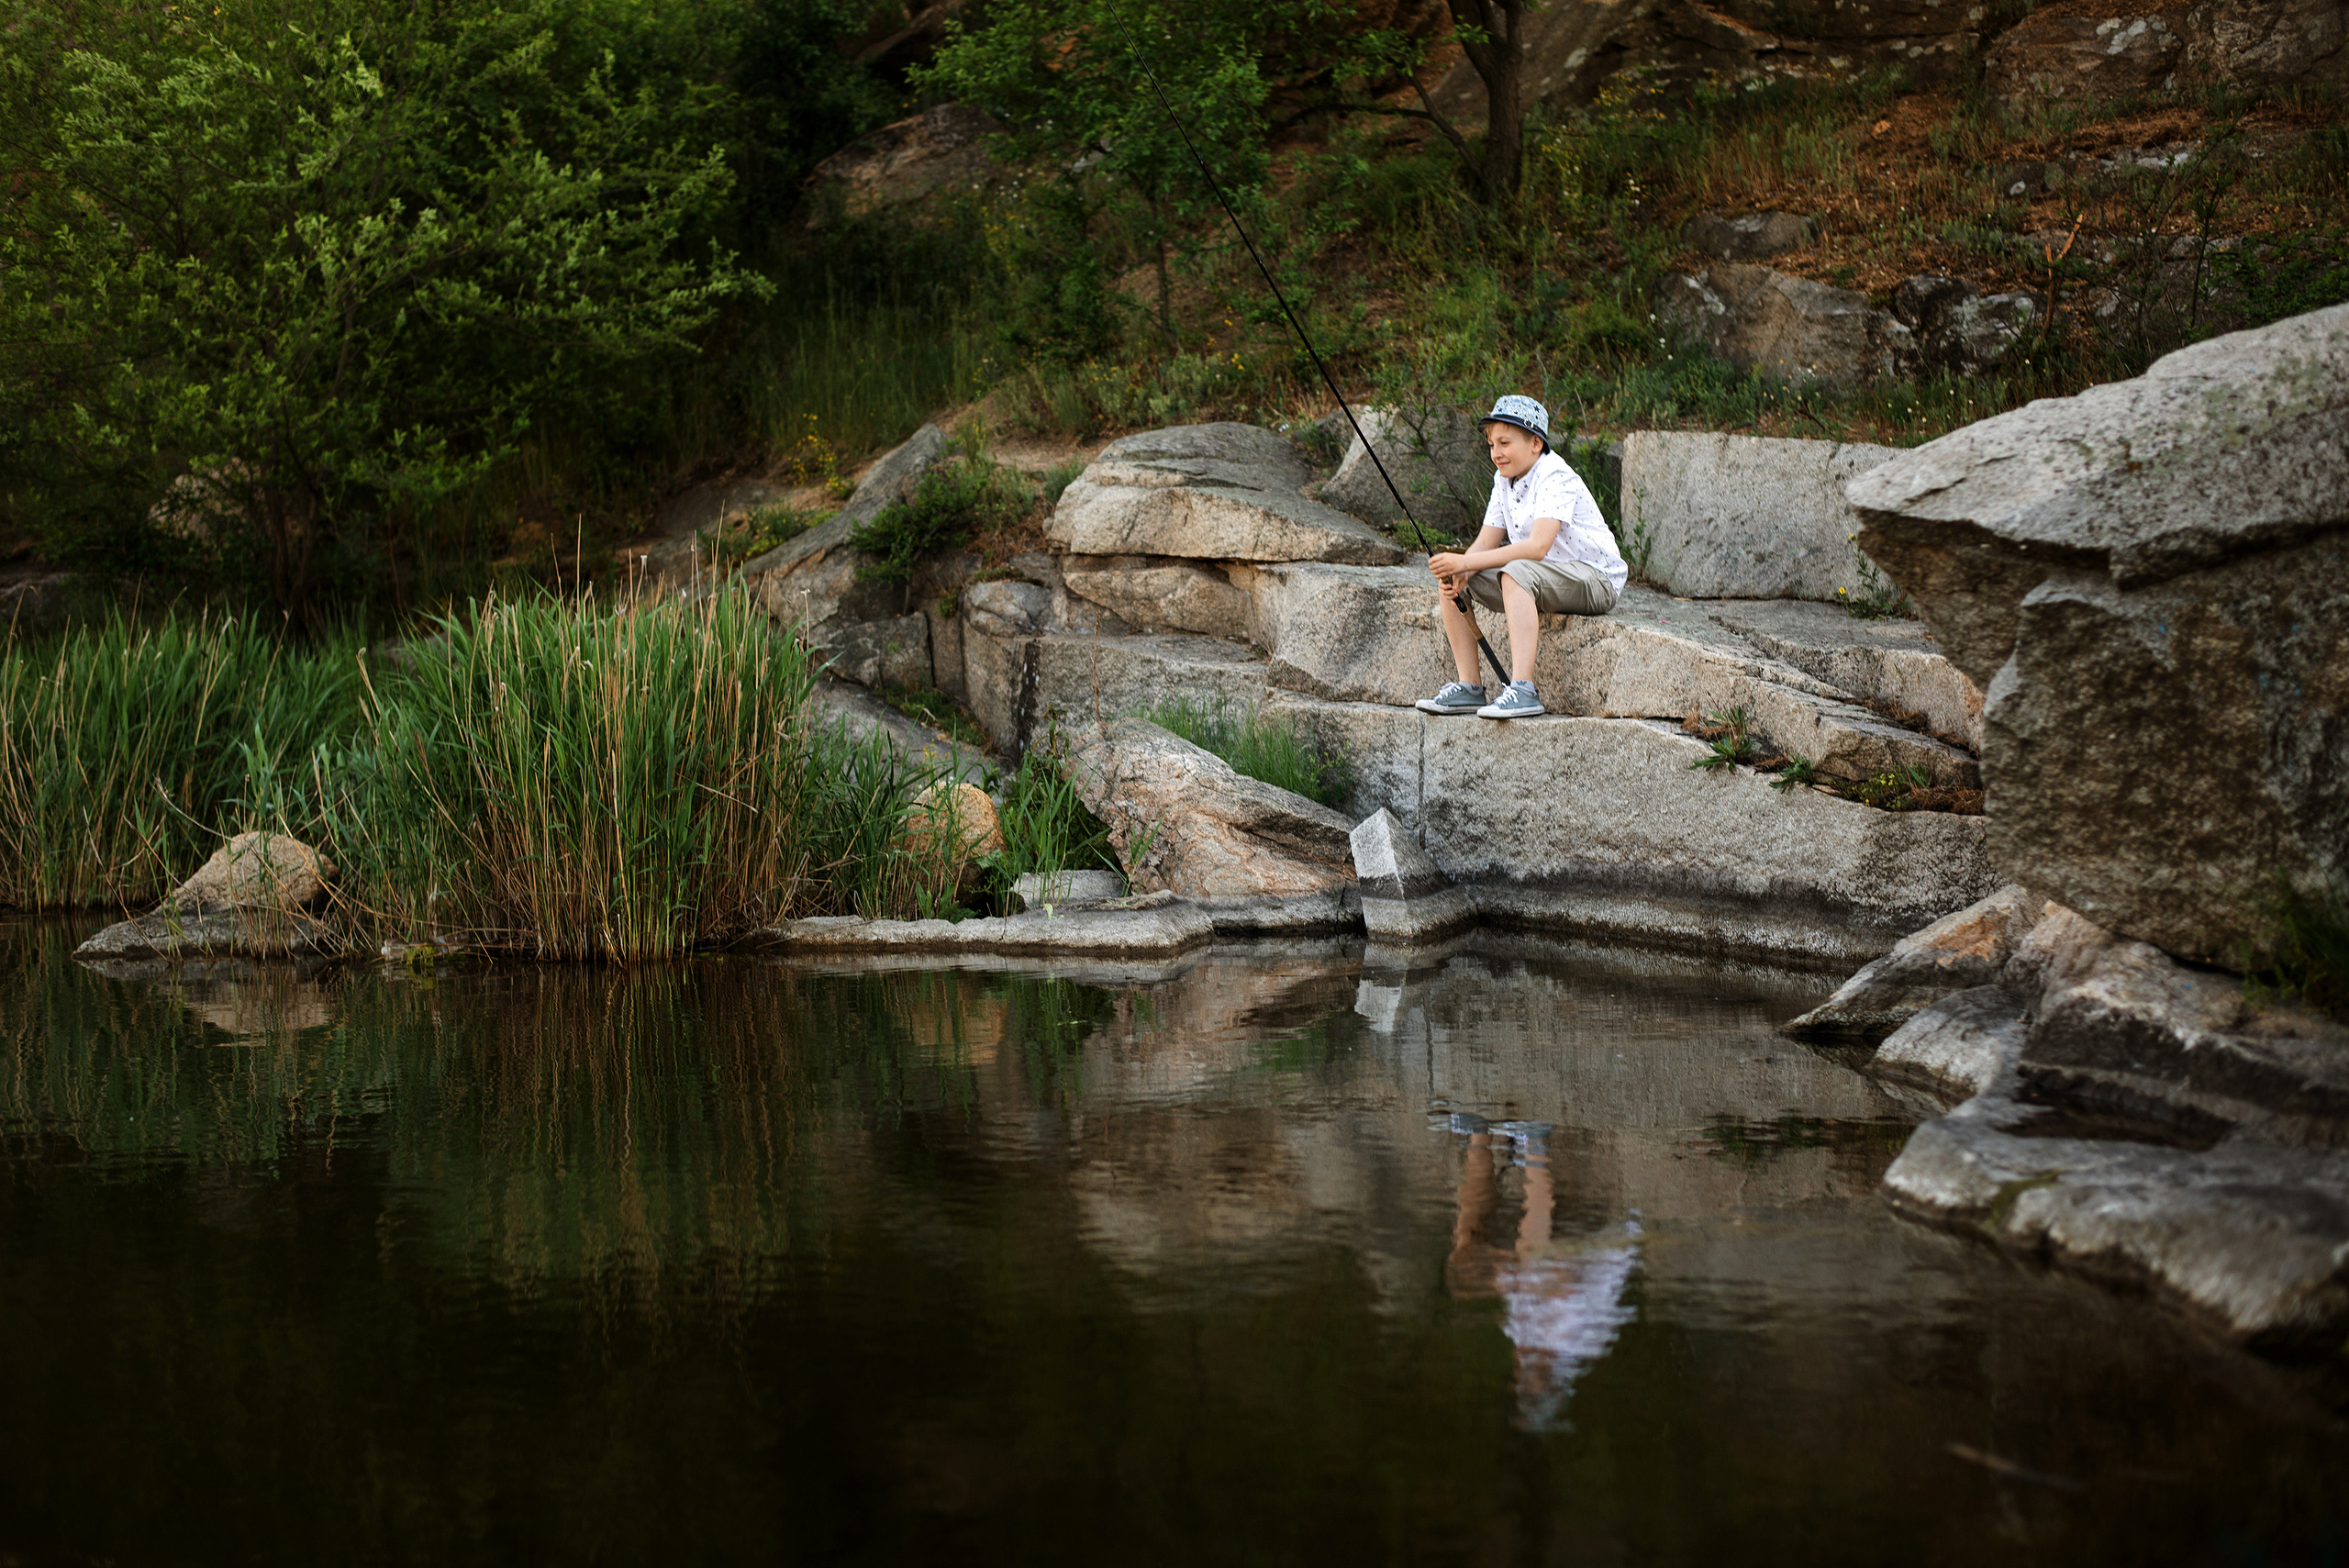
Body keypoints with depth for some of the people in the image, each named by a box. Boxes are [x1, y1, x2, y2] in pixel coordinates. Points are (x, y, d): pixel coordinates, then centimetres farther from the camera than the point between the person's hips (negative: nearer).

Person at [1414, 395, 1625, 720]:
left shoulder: (1556, 478, -21)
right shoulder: (1504, 479, 7)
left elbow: (1537, 547, -33)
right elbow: (1486, 543, 2)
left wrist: (1465, 562, -35)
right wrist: (1458, 573, -21)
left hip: (1596, 578, -9)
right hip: (1538, 579, 9)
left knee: (1516, 574, -38)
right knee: (1449, 581, -2)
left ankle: (1523, 691, -42)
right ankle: (1468, 688, -1)